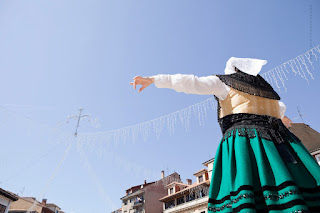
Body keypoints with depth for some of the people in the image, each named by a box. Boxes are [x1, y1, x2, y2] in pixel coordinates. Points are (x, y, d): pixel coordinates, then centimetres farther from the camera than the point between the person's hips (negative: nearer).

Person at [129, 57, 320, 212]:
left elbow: (190, 82, 6)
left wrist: (153, 80, 8)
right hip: (276, 138, 5)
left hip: (244, 137, -5)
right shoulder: (261, 85, 30)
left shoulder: (224, 81, 14)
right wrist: (282, 115, 70)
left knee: (242, 197, -17)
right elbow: (279, 106, 47)